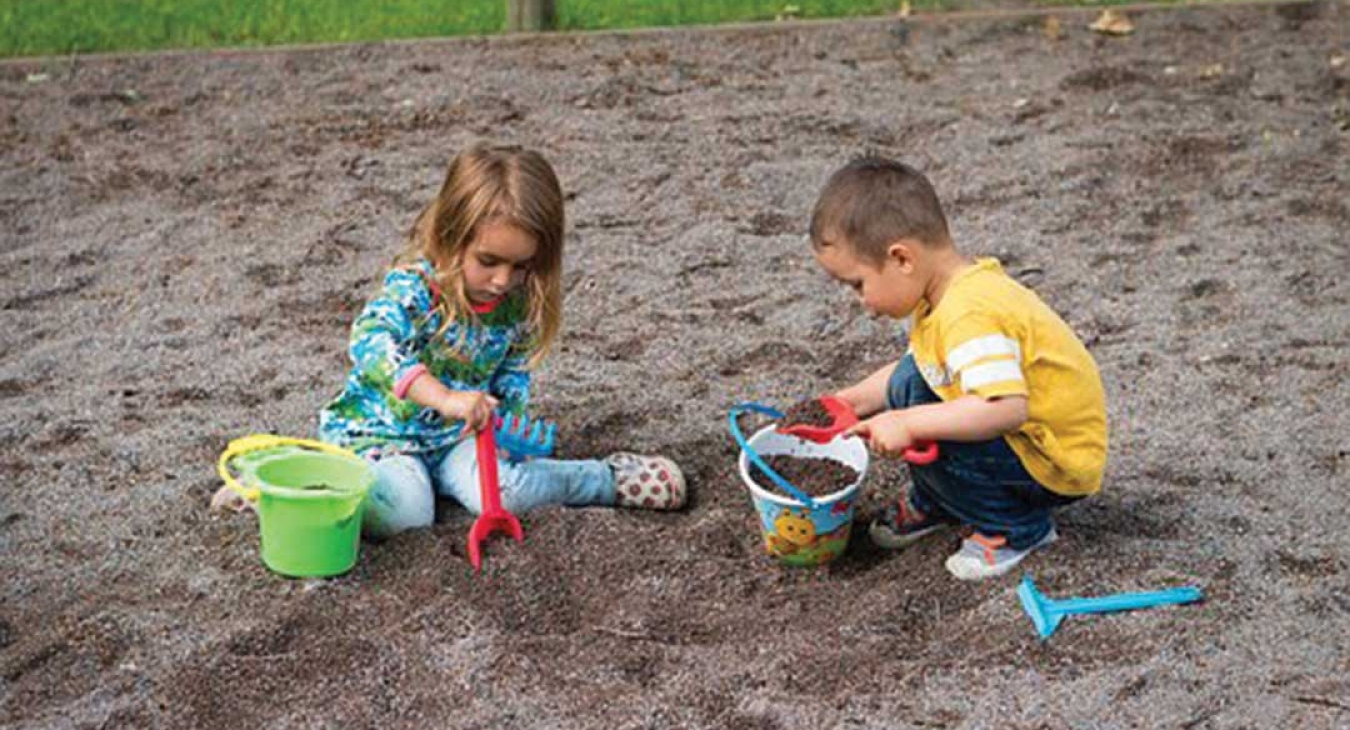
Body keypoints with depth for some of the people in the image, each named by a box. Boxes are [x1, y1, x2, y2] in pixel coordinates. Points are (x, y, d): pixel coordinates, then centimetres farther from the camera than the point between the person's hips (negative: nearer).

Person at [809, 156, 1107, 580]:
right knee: (908, 382, 5)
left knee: (923, 439, -25)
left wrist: (909, 425, -35)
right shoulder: (950, 291, 0)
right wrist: (853, 401, 8)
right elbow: (921, 366, 15)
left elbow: (1007, 409, -42)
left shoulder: (970, 315, -31)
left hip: (1057, 466, -10)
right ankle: (932, 504, 21)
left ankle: (1017, 528, -4)